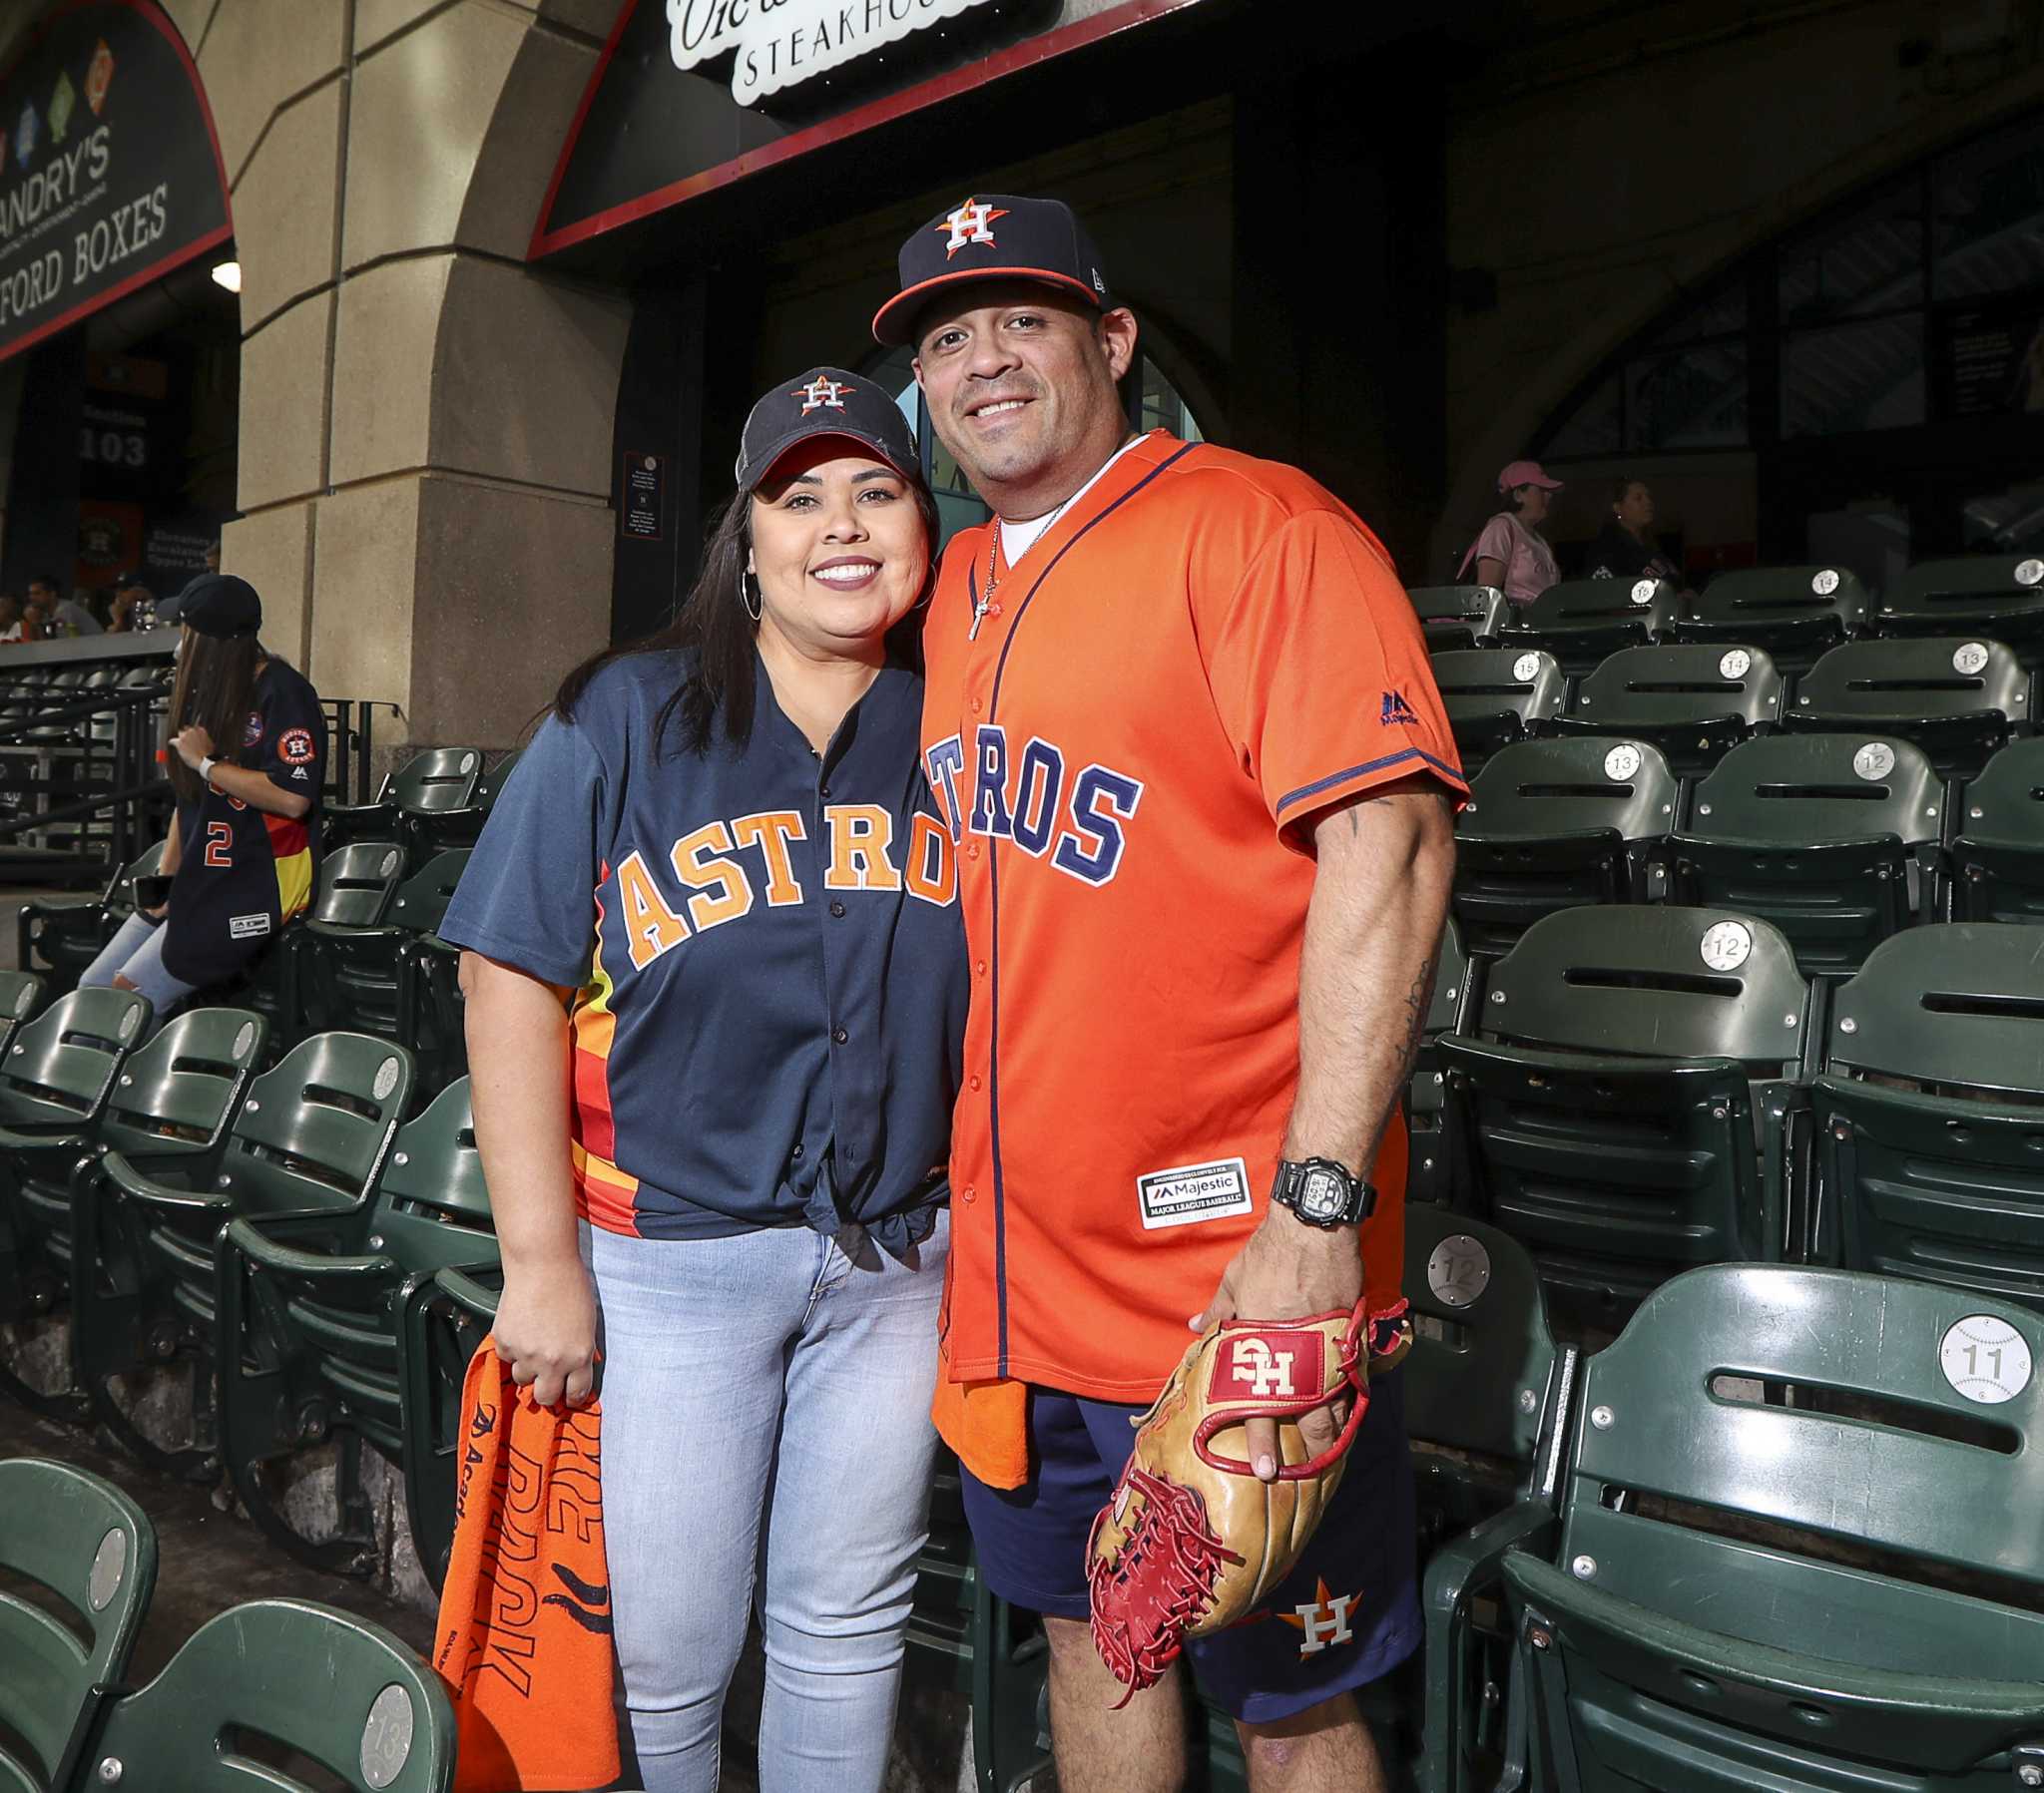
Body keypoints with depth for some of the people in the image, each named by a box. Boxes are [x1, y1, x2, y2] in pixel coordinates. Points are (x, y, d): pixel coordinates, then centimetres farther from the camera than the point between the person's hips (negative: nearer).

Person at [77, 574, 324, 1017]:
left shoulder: (283, 694, -14)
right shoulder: (209, 694, 13)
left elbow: (292, 798, -27)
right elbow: (188, 798, 18)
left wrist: (206, 762, -17)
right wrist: (165, 879, 9)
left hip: (259, 886, -9)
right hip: (200, 880, 9)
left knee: (130, 998, -13)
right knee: (91, 991, 7)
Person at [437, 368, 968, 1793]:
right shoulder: (626, 716, -3)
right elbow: (515, 978, -7)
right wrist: (543, 1259, -10)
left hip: (899, 1250, 2)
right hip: (670, 1253, -2)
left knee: (848, 1625, 16)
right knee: (669, 1650, 10)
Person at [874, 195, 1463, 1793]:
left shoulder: (1257, 527, -10)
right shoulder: (956, 588, 13)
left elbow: (1389, 851, -19)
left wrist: (1318, 1210, -25)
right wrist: (963, 1178, 16)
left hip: (1234, 1278, -7)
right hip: (1014, 1264, 7)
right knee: (1087, 1633, 23)